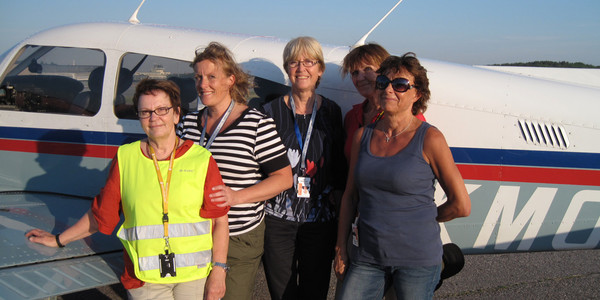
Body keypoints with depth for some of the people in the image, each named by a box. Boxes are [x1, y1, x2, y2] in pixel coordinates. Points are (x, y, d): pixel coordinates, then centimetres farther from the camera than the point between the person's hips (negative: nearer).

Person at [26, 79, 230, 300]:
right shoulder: (125, 158, 4)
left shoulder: (201, 159, 0)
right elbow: (101, 213, 15)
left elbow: (220, 220, 0)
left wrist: (218, 271, -7)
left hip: (195, 275, 0)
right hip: (145, 279, 1)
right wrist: (58, 240, 22)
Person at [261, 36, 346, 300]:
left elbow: (340, 163, 13)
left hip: (320, 219, 1)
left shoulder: (331, 112, 7)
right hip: (277, 217, -1)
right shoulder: (272, 111, 2)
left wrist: (337, 190, 0)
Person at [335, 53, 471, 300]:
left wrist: (422, 219, 6)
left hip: (417, 259, -4)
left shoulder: (429, 138, -9)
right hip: (367, 256, 4)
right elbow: (349, 195, 11)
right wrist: (341, 247, 11)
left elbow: (461, 206, -6)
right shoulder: (363, 136, 5)